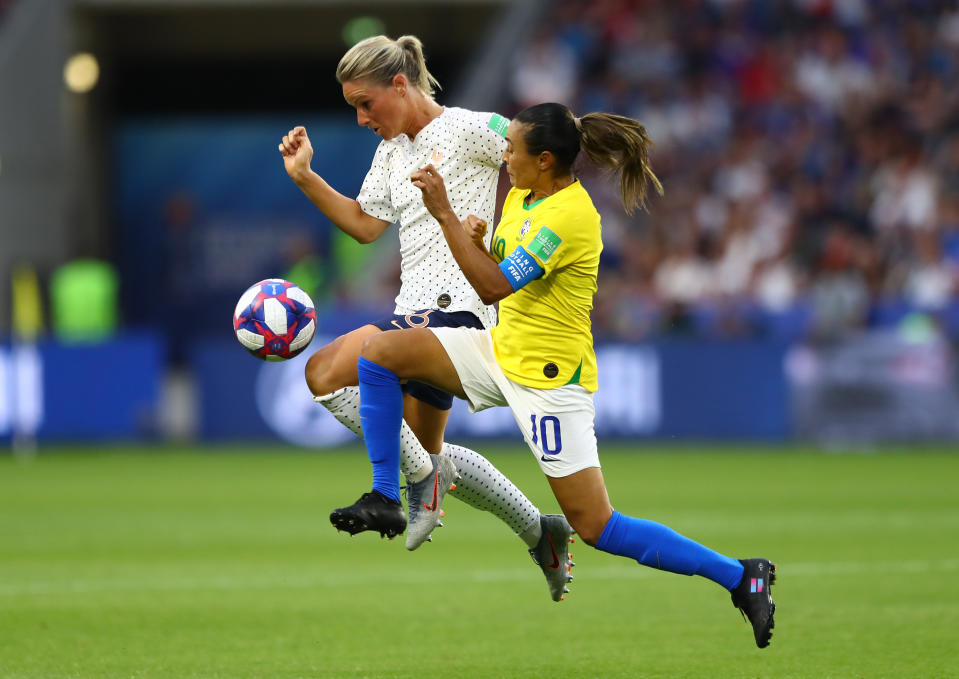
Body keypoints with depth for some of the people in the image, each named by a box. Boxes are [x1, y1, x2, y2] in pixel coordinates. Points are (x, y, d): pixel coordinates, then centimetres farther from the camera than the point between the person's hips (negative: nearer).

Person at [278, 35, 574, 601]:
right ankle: (541, 532, 29)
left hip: (455, 306, -10)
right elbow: (365, 224, 20)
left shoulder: (467, 130, -10)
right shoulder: (392, 151, 16)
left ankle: (419, 484, -8)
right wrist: (305, 176, 10)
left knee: (325, 372, -21)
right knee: (427, 452, 17)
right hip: (419, 311, 10)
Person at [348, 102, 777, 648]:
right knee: (381, 352, -1)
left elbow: (494, 286, -27)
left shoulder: (568, 216, -25)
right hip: (502, 351, 9)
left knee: (597, 529, -9)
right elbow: (500, 272, 16)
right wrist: (476, 238, -6)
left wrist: (445, 214, -25)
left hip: (548, 378, -9)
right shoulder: (523, 195, 4)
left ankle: (739, 577, -1)